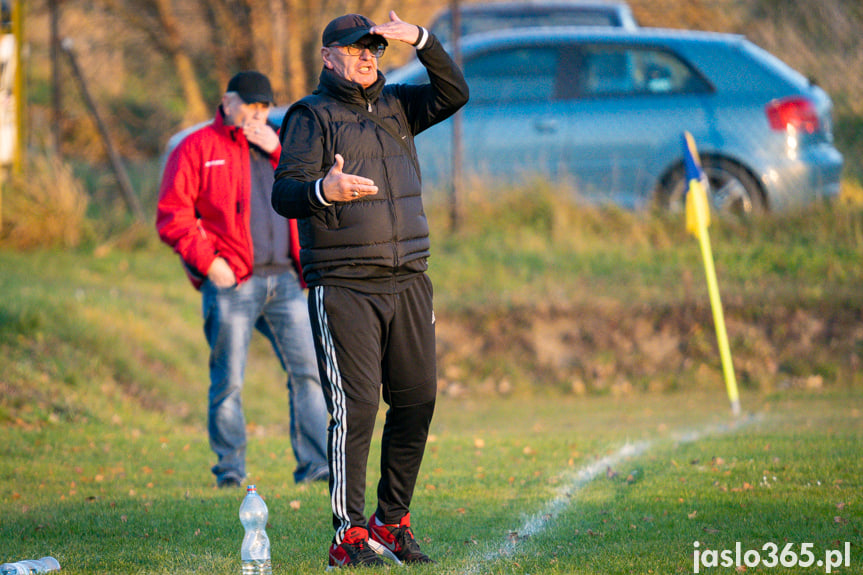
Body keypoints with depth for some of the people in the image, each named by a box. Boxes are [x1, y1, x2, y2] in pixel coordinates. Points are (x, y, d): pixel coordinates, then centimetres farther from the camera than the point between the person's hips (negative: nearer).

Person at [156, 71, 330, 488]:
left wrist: (278, 152, -2)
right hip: (230, 284, -4)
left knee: (307, 370, -3)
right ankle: (230, 467, 7)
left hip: (284, 281, 4)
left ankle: (314, 463, -1)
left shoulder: (277, 146, 20)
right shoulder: (198, 149, 4)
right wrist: (207, 261, -11)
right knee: (229, 379, -3)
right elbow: (172, 216, -2)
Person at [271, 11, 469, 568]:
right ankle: (350, 535, -7)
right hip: (342, 286, -6)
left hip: (408, 282, 6)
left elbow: (454, 93, 3)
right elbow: (284, 194, -10)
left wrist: (422, 41, -9)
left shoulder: (396, 106, 16)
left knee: (417, 400, 5)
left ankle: (393, 521, 18)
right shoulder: (311, 115, -1)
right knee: (356, 406, -10)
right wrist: (323, 191, -32)